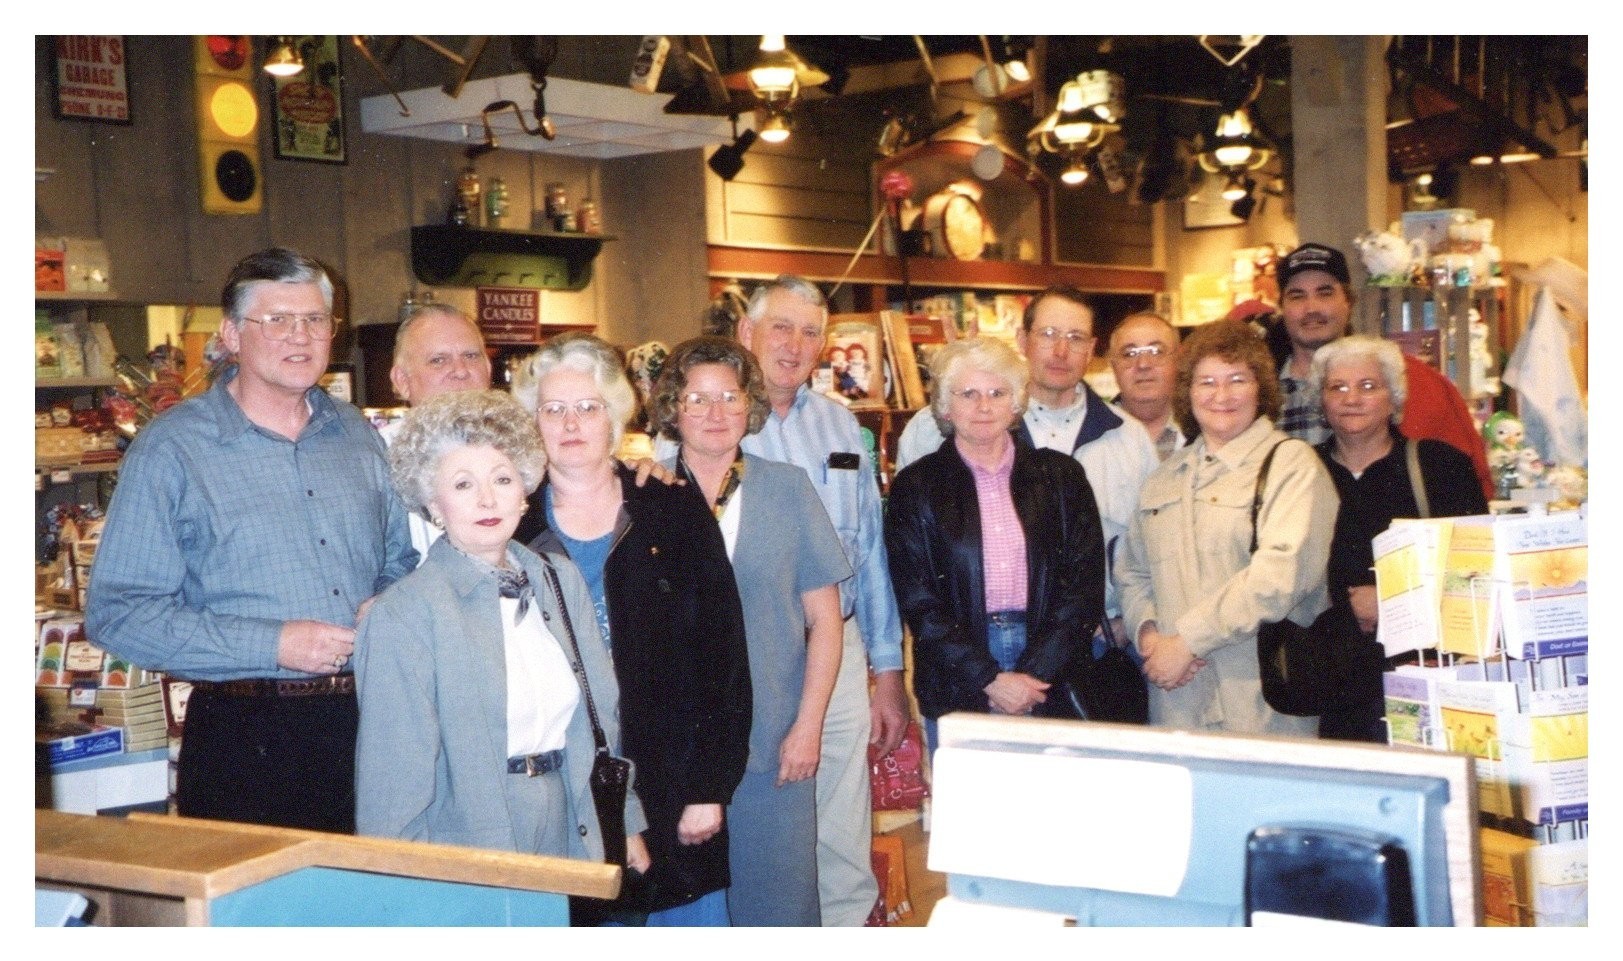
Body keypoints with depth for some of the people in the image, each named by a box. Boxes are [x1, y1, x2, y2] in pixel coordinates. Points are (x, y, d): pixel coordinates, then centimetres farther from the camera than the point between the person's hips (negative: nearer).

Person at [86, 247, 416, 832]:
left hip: (367, 724, 5)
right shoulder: (171, 449, -6)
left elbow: (400, 560, 22)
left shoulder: (358, 437, 11)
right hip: (244, 741, -4)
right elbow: (116, 613, -11)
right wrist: (274, 644, -17)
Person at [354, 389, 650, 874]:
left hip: (574, 839, 5)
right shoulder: (402, 617, -12)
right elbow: (393, 780, -10)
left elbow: (603, 716, 14)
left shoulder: (562, 580, 8)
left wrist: (627, 823, 13)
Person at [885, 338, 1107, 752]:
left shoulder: (1060, 476, 8)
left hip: (1050, 686, 1)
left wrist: (1034, 673, -10)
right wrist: (989, 680, -12)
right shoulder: (916, 486, 3)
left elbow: (1086, 585, 2)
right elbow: (918, 603, -3)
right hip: (957, 694, -1)